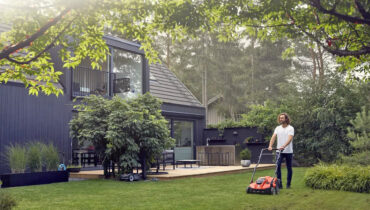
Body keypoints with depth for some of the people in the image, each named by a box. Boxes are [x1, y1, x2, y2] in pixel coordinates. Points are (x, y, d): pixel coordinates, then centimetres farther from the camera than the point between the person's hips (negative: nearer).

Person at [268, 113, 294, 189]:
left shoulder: (290, 128, -5)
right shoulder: (277, 128, 8)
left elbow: (290, 139, -19)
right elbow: (273, 137, -3)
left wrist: (283, 146, -34)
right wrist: (270, 146, -20)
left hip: (288, 151, -2)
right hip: (279, 151, 3)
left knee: (289, 168, 7)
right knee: (278, 166, -10)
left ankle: (288, 184, 18)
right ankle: (279, 183, -6)